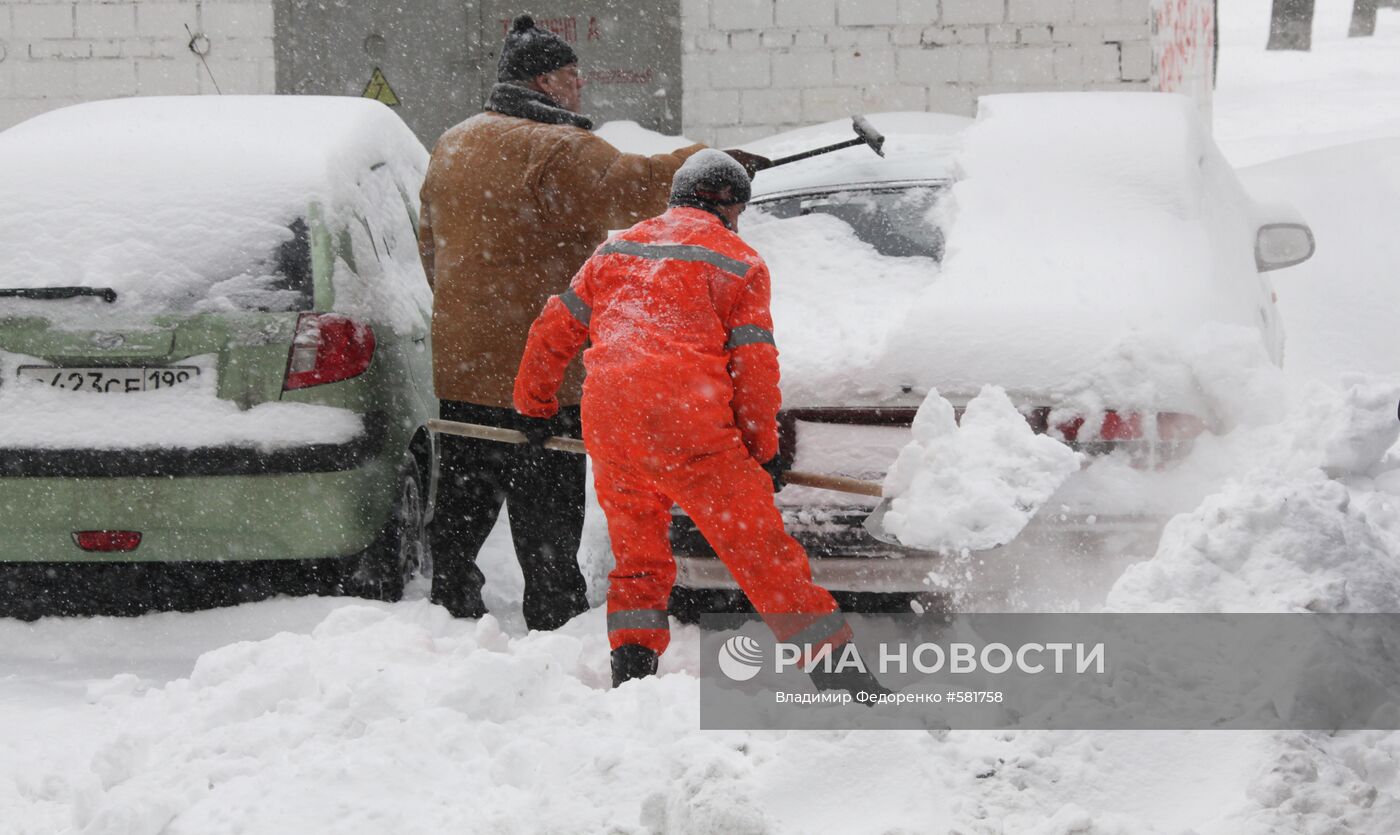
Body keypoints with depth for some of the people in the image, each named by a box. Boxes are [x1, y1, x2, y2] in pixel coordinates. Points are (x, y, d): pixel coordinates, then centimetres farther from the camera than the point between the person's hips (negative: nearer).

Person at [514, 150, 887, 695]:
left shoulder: (619, 249, 25)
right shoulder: (738, 261, 11)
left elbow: (555, 329, 26)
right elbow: (754, 362, 4)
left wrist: (533, 406, 38)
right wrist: (764, 449, 11)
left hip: (606, 421, 5)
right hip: (688, 423, -4)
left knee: (636, 554, 20)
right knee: (760, 547, -3)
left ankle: (630, 669, 12)